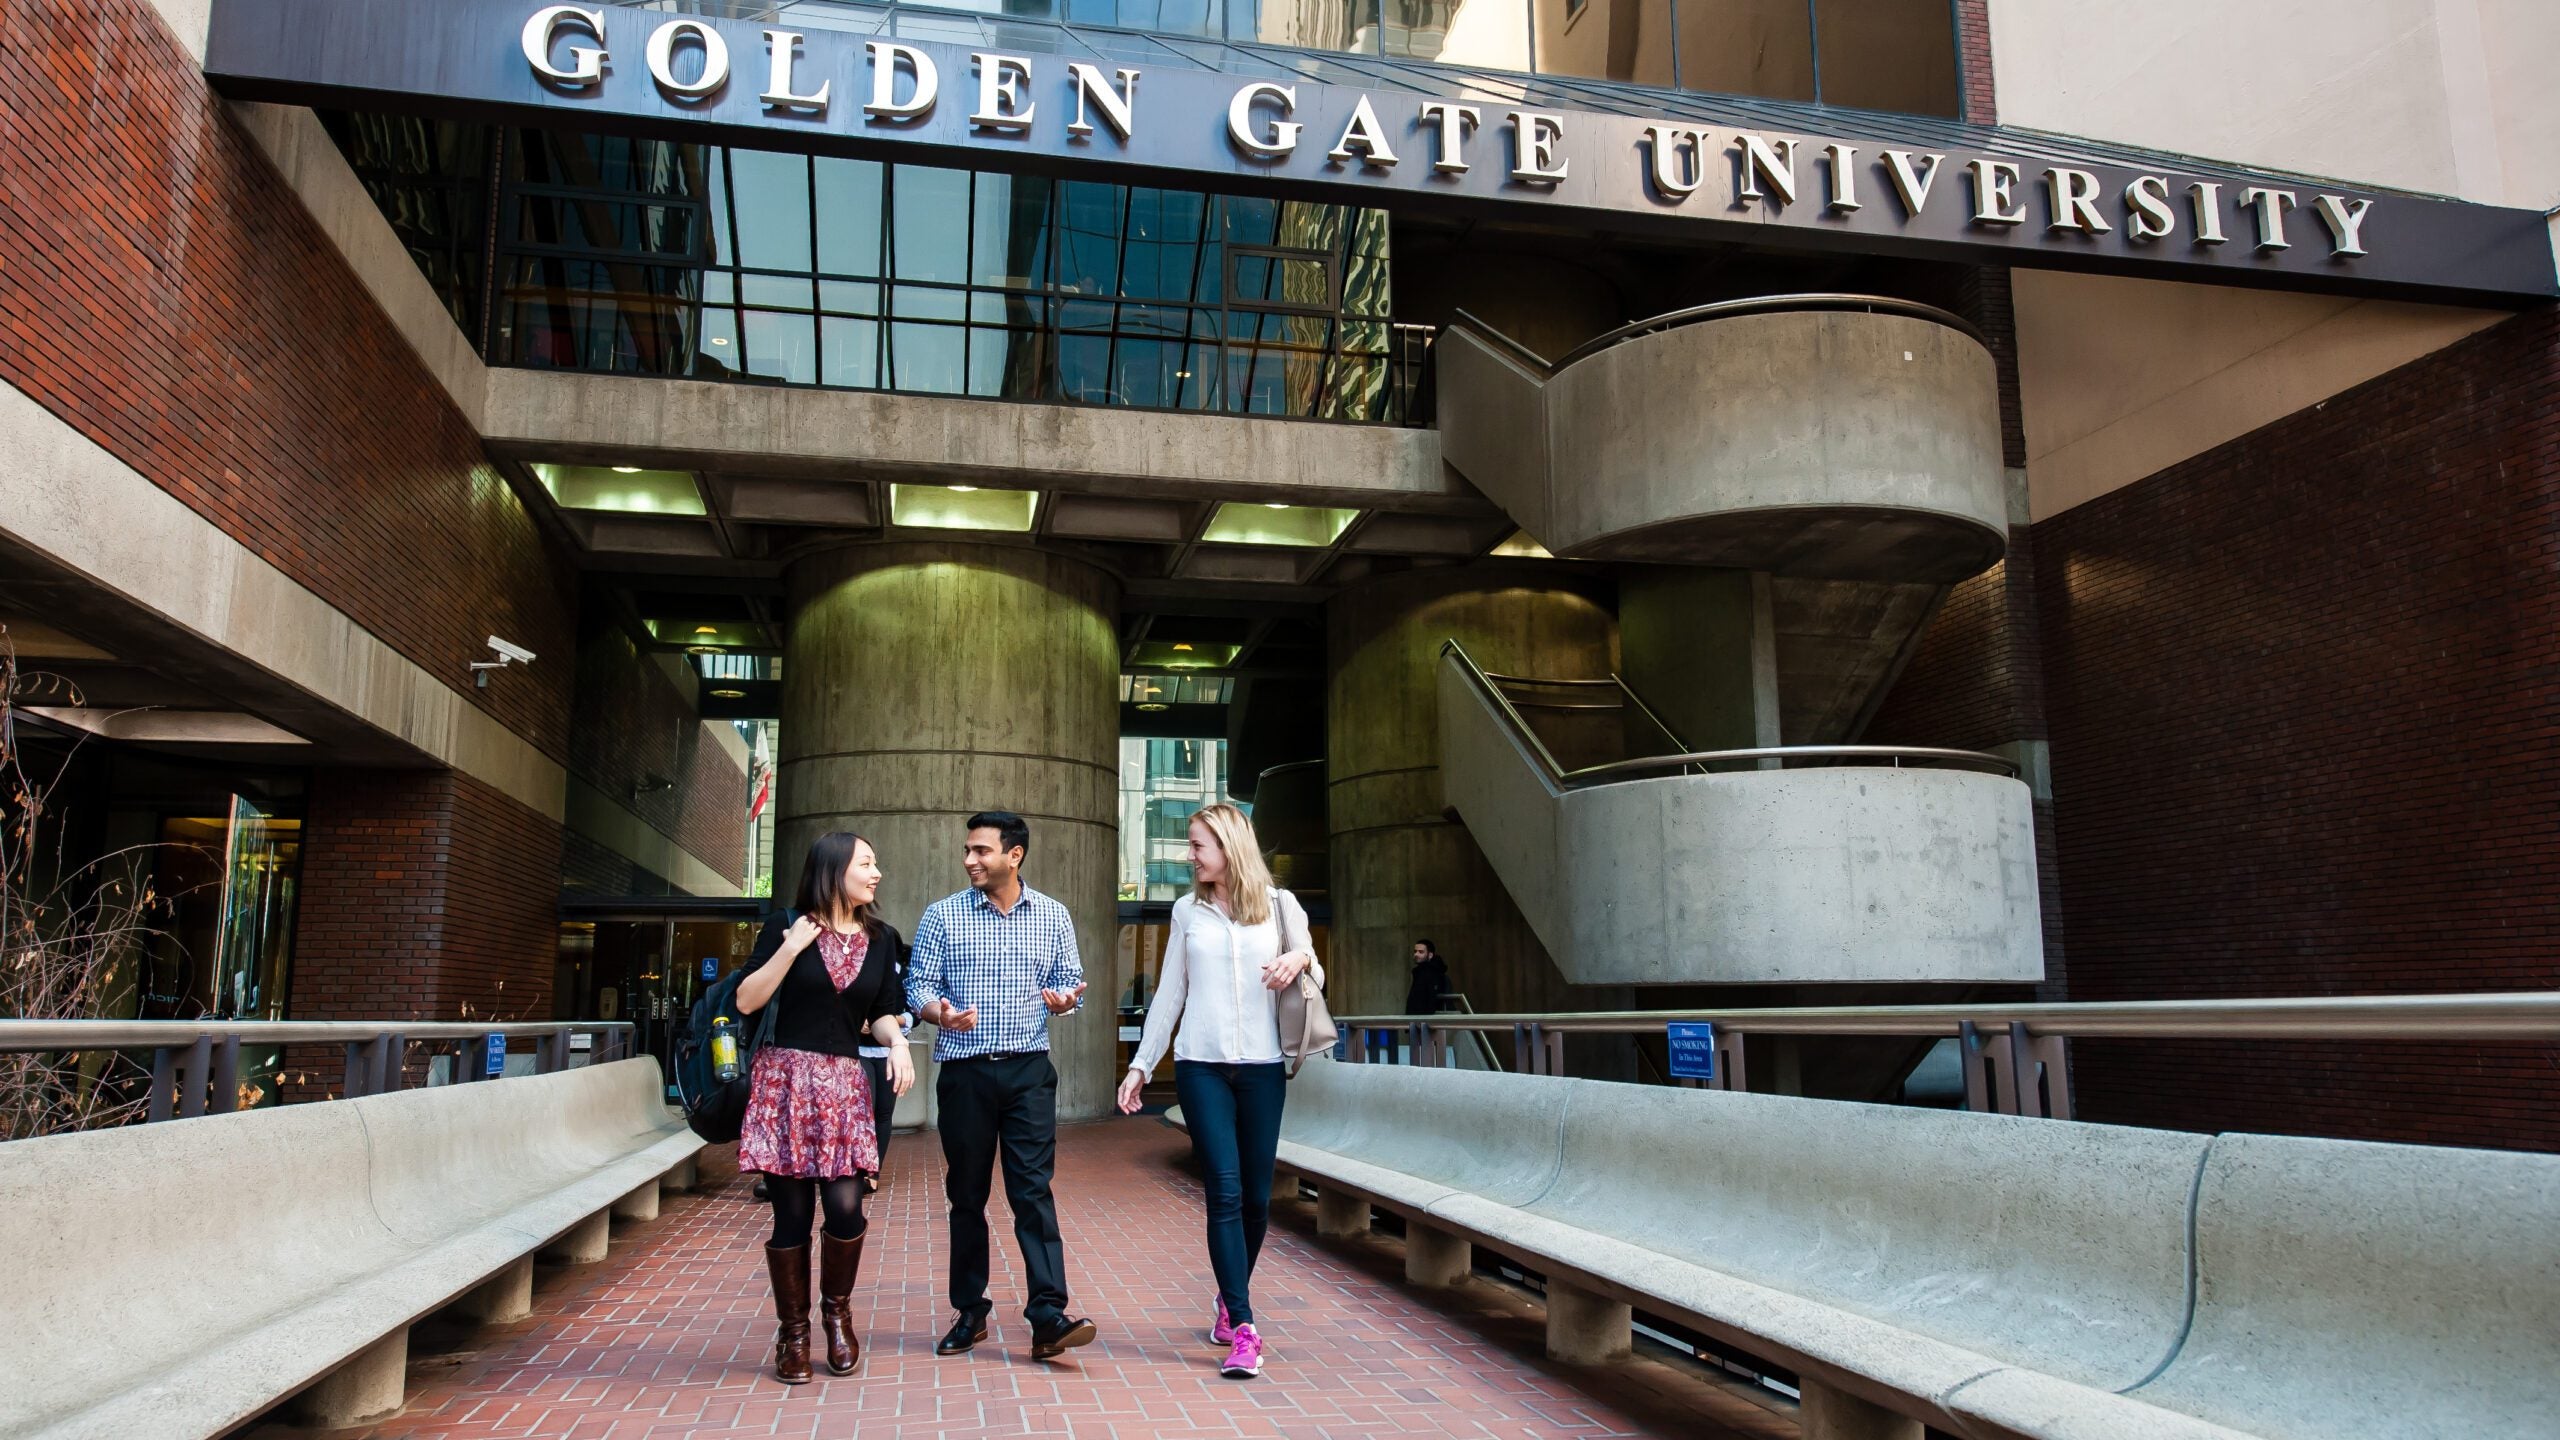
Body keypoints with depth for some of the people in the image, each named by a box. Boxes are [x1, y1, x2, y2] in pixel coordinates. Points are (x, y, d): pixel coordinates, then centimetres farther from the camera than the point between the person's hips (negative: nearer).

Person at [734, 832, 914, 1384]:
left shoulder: (880, 939, 10)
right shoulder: (786, 926, 0)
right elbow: (746, 1001, -3)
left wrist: (896, 1041, -7)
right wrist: (792, 948, -12)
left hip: (845, 1085, 3)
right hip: (786, 1079, -2)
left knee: (845, 1205, -10)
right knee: (792, 1213, -1)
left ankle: (836, 1310, 16)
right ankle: (793, 1332, 16)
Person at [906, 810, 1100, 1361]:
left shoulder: (1053, 916, 6)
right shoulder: (942, 915, 3)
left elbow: (1070, 981, 10)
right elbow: (919, 984, 2)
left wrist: (1064, 999, -13)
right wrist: (942, 1013, -19)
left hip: (1028, 1071, -1)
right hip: (963, 1072, 1)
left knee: (1033, 1190, -8)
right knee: (966, 1194, 9)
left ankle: (1049, 1317, -10)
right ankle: (970, 1312, 21)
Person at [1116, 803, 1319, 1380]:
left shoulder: (1279, 904, 6)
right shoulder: (1188, 911, 10)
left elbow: (1316, 978, 11)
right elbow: (1169, 993, 14)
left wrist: (1300, 958, -12)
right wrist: (1141, 1064, 12)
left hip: (1262, 1067, 0)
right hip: (1201, 1066, 0)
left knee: (1256, 1196, 4)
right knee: (1225, 1192, -9)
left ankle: (1231, 1301, 27)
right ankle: (1243, 1330, -8)